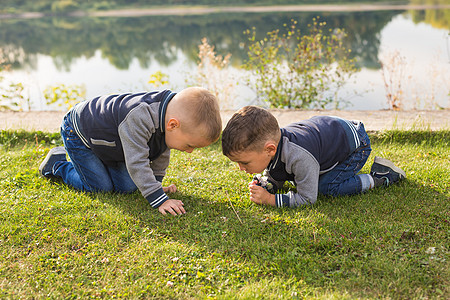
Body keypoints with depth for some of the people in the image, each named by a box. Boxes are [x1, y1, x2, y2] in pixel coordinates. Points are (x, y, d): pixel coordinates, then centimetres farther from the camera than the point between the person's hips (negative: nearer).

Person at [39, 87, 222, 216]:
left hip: (107, 138, 7)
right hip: (78, 131, -7)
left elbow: (162, 154, 2)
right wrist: (159, 200, -42)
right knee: (100, 187, -9)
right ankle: (57, 164, 12)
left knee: (127, 186, -2)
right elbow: (137, 163, -42)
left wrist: (156, 184, 4)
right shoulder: (138, 118, -43)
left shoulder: (169, 113, -16)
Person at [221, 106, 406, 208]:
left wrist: (269, 199, -35)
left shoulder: (299, 157, -42)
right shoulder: (269, 144, -17)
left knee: (326, 187, -20)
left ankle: (378, 178, -4)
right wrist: (264, 186, -22)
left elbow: (307, 198, -32)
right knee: (296, 179, 9)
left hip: (354, 143, -8)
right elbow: (275, 181, 1)